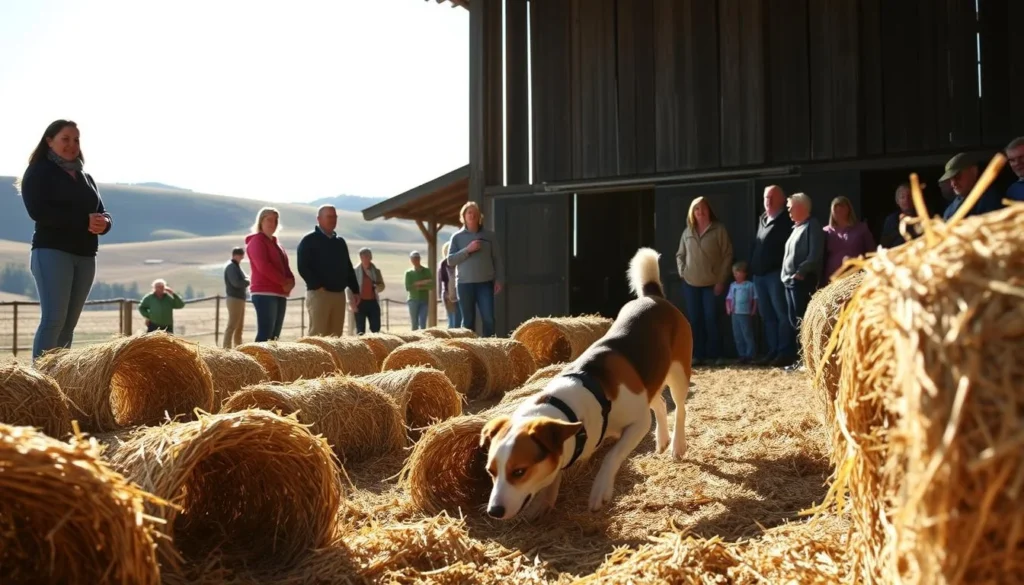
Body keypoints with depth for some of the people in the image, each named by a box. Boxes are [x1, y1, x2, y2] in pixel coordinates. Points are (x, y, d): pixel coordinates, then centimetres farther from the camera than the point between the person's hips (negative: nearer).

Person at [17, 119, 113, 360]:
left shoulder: (86, 178, 21)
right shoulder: (39, 172, 2)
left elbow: (103, 213, 15)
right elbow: (38, 211, -13)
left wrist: (103, 223, -11)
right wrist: (84, 221, -19)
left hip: (85, 255, 6)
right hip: (52, 251, -6)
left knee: (69, 323, 3)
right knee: (53, 318, -14)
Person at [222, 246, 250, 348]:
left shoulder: (236, 266, 19)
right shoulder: (231, 266, -12)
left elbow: (241, 280, 16)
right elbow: (236, 283, -22)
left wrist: (247, 280, -4)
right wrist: (248, 281, -8)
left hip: (239, 299, 10)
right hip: (234, 299, -10)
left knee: (239, 326, 15)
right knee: (232, 325, -12)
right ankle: (227, 349, -13)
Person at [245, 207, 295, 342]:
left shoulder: (275, 242, 23)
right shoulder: (256, 241, -3)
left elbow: (284, 266, 21)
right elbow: (263, 266, -16)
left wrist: (290, 281, 0)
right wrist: (283, 282, -13)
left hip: (279, 294, 9)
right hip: (264, 293, -9)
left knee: (274, 335, 5)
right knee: (265, 334, -16)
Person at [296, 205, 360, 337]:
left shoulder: (340, 242, 19)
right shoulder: (309, 240, -1)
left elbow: (348, 268, 21)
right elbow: (303, 268, -10)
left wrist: (355, 290, 12)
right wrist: (317, 286, -19)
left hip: (339, 294, 6)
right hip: (318, 293, -6)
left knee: (336, 335, 6)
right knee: (317, 335, -10)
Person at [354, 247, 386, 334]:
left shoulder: (376, 271, 9)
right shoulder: (355, 271, -1)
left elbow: (382, 286, 13)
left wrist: (378, 287, -11)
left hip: (373, 302, 3)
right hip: (360, 303, -2)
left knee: (376, 328, 0)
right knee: (360, 330, 0)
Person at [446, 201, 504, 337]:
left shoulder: (489, 235, 7)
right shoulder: (457, 237, 7)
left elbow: (497, 259, 7)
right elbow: (450, 260, 0)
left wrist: (499, 280, -1)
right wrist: (467, 250, -11)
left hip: (485, 283, 0)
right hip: (464, 284, 0)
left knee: (489, 319, -8)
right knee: (468, 320, 4)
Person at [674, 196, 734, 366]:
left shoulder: (719, 229, -3)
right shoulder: (687, 231, 9)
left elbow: (727, 255, -5)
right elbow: (680, 255, 17)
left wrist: (721, 280, -10)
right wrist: (682, 272, 2)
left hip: (712, 283, -4)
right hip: (691, 283, 4)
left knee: (711, 320, -4)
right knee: (694, 320, 5)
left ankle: (714, 355, 5)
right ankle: (698, 355, 11)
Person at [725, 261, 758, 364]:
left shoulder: (750, 285, -5)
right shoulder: (732, 285, 11)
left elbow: (755, 299, -4)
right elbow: (729, 298, 14)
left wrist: (754, 311, -10)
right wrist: (728, 308, 0)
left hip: (746, 314, -6)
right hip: (735, 314, 6)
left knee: (748, 335, -4)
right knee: (737, 336, 8)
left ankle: (749, 355, 0)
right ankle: (742, 355, 16)